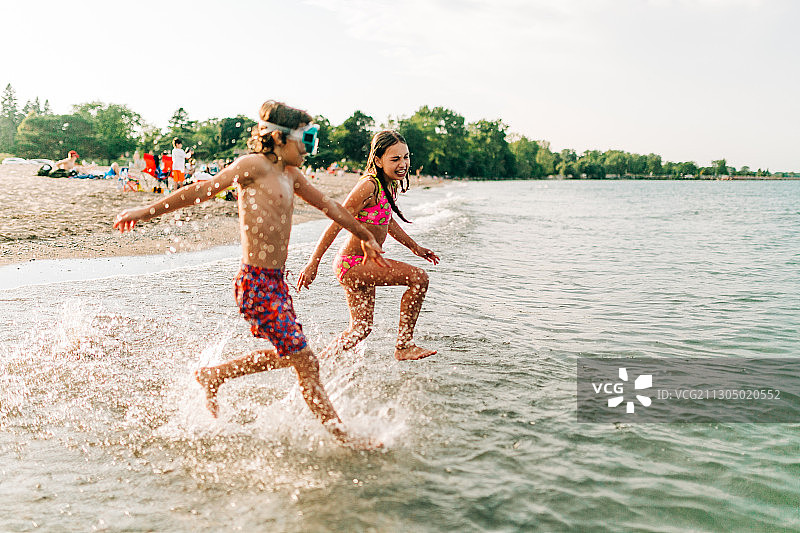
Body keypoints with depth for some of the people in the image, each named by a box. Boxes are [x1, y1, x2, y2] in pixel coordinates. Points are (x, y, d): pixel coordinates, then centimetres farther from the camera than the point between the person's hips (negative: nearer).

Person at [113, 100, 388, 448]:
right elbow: (203, 190, -9)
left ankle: (213, 375, 34)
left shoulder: (289, 174, 15)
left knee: (287, 355, 21)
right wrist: (147, 211, -7)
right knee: (306, 363, -4)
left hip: (275, 281, 9)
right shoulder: (255, 164, -9)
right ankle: (342, 438, 7)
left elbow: (329, 206, 24)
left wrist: (366, 237, 33)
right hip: (257, 283, -9)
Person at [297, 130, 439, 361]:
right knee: (419, 277, -17)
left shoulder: (390, 184, 7)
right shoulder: (369, 186, -21)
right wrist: (313, 264, -20)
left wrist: (415, 247, 25)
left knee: (361, 329, 18)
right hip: (352, 263, -10)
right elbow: (337, 224, -20)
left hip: (362, 263, 10)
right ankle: (404, 346, -8)